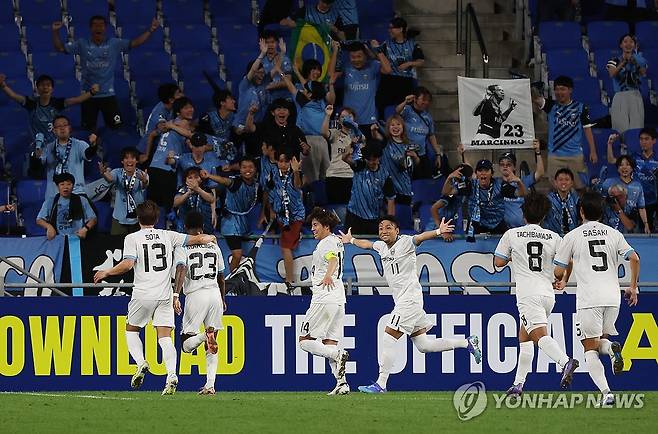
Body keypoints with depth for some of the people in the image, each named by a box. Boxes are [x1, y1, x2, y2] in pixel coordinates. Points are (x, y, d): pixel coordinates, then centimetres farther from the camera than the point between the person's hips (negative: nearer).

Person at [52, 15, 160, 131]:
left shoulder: (114, 44, 1)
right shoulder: (82, 44, 1)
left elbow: (135, 43, -1)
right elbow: (60, 48, 0)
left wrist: (150, 30, -10)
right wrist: (55, 32, -14)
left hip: (108, 94, 0)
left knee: (117, 126, -1)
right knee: (89, 129, 6)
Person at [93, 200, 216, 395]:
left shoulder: (132, 238, -2)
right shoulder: (168, 236, 7)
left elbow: (128, 264, -14)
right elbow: (198, 239, 8)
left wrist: (106, 272, 0)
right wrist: (208, 238, 31)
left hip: (143, 295, -2)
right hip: (165, 295, 2)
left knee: (131, 330, 17)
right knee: (165, 337, 0)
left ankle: (140, 362, -7)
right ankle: (172, 375, -18)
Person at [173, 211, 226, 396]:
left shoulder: (182, 248, 0)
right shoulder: (213, 247, 14)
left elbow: (181, 270, -17)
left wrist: (176, 295, -26)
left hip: (196, 296, -4)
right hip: (215, 294, 4)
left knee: (186, 345, 1)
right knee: (211, 348, 10)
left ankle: (206, 335, -31)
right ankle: (210, 384, 0)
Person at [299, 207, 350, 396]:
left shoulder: (326, 244, -12)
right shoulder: (336, 241, 16)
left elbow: (333, 259, -35)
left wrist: (328, 275, -53)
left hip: (324, 299, -9)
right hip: (339, 300, 9)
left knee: (305, 341, -5)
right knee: (329, 343, 7)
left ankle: (338, 355, -21)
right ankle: (341, 383, -4)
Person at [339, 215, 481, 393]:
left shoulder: (405, 242, -10)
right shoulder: (382, 246, 14)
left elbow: (420, 237, -29)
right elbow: (367, 244, 35)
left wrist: (438, 231, -46)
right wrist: (351, 240, 51)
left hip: (410, 297, -9)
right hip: (401, 300, 9)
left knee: (389, 338, -11)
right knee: (423, 345, 9)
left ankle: (381, 384, -8)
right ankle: (467, 343, 20)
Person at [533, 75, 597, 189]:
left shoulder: (580, 108, 3)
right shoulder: (551, 106, 5)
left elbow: (587, 129, 4)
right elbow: (537, 100, -14)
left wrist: (593, 151, -1)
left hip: (575, 155, -1)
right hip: (555, 156, 1)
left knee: (579, 187, 1)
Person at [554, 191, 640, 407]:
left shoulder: (572, 237, 1)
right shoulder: (614, 234, 10)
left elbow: (558, 271, 3)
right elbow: (634, 258, -1)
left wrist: (561, 280, 27)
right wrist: (633, 287, 10)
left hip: (589, 300, -4)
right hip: (612, 298, 4)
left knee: (590, 349, 2)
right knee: (599, 342, 22)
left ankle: (606, 393, -17)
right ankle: (612, 348, -15)